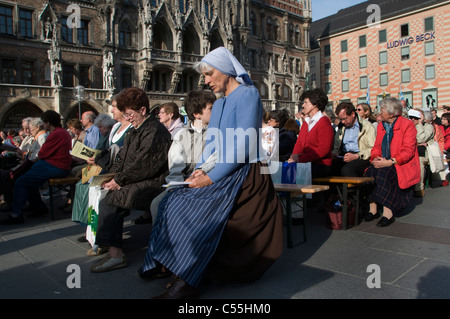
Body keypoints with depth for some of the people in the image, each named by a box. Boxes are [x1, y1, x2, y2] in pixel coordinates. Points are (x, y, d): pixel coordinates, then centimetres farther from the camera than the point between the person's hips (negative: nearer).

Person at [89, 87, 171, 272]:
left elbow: (144, 165, -21)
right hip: (135, 181, 11)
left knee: (109, 200, -24)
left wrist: (119, 180, -16)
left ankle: (115, 253, -22)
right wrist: (110, 176, 4)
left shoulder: (155, 130, -13)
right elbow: (122, 158, 21)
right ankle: (99, 238, 6)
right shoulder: (136, 131, 20)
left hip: (151, 184, -11)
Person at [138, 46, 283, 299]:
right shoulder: (219, 104, 20)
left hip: (245, 174, -8)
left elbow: (242, 148, -17)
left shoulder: (248, 94, -8)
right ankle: (164, 262, -3)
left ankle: (186, 281, -15)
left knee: (194, 207, -25)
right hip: (222, 174, 8)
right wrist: (200, 169, -1)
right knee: (174, 199, -9)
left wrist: (212, 177, -19)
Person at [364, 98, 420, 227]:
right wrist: (375, 158, -9)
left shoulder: (408, 125, -5)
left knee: (384, 173, -34)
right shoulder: (381, 126, 17)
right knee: (370, 172, -24)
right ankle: (372, 209, -22)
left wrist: (390, 162, -24)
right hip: (383, 164, 6)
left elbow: (408, 151, -13)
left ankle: (388, 212, -29)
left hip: (402, 165, -6)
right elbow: (376, 147, 13)